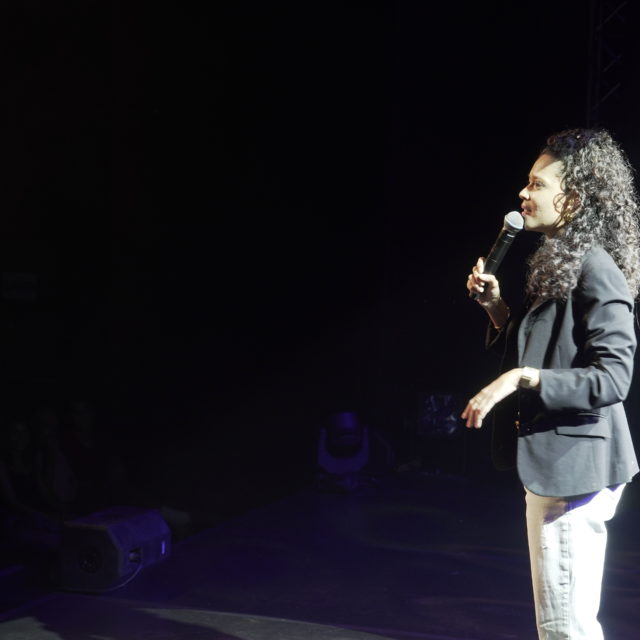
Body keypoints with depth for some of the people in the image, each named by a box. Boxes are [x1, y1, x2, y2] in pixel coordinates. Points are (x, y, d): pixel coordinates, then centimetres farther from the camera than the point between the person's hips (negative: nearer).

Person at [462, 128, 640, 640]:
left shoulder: (595, 272, -17)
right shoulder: (558, 264, 14)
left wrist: (522, 378, -28)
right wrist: (496, 307, 5)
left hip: (574, 467, -10)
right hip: (552, 463, 10)